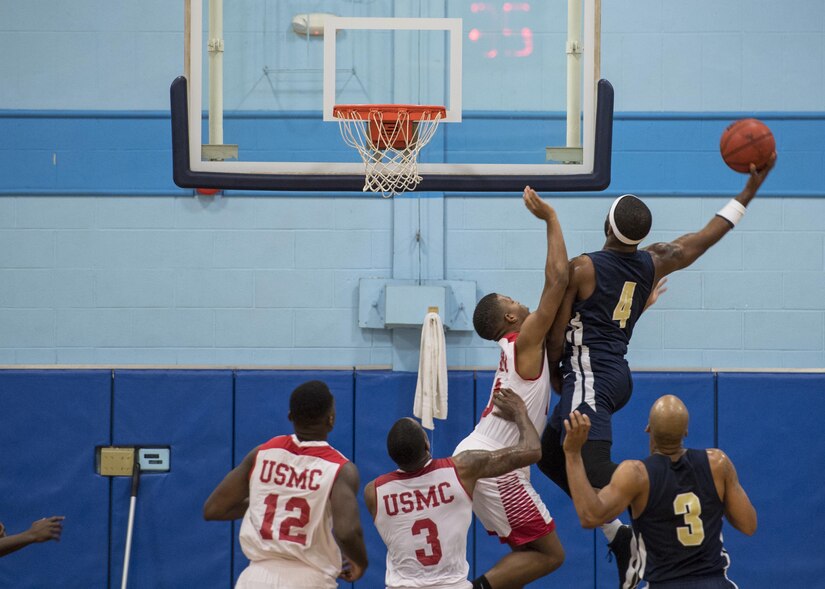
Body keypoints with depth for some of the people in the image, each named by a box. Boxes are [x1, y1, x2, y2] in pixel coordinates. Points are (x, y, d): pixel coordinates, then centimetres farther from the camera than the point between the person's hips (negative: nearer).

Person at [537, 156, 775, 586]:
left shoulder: (582, 268, -11)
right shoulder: (653, 264, 5)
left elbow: (557, 334, -6)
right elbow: (706, 237, 16)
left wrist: (555, 373, 13)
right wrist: (751, 187, 21)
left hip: (589, 376, -8)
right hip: (618, 376, 8)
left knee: (589, 464, -22)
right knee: (550, 454, 20)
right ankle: (616, 533, 12)